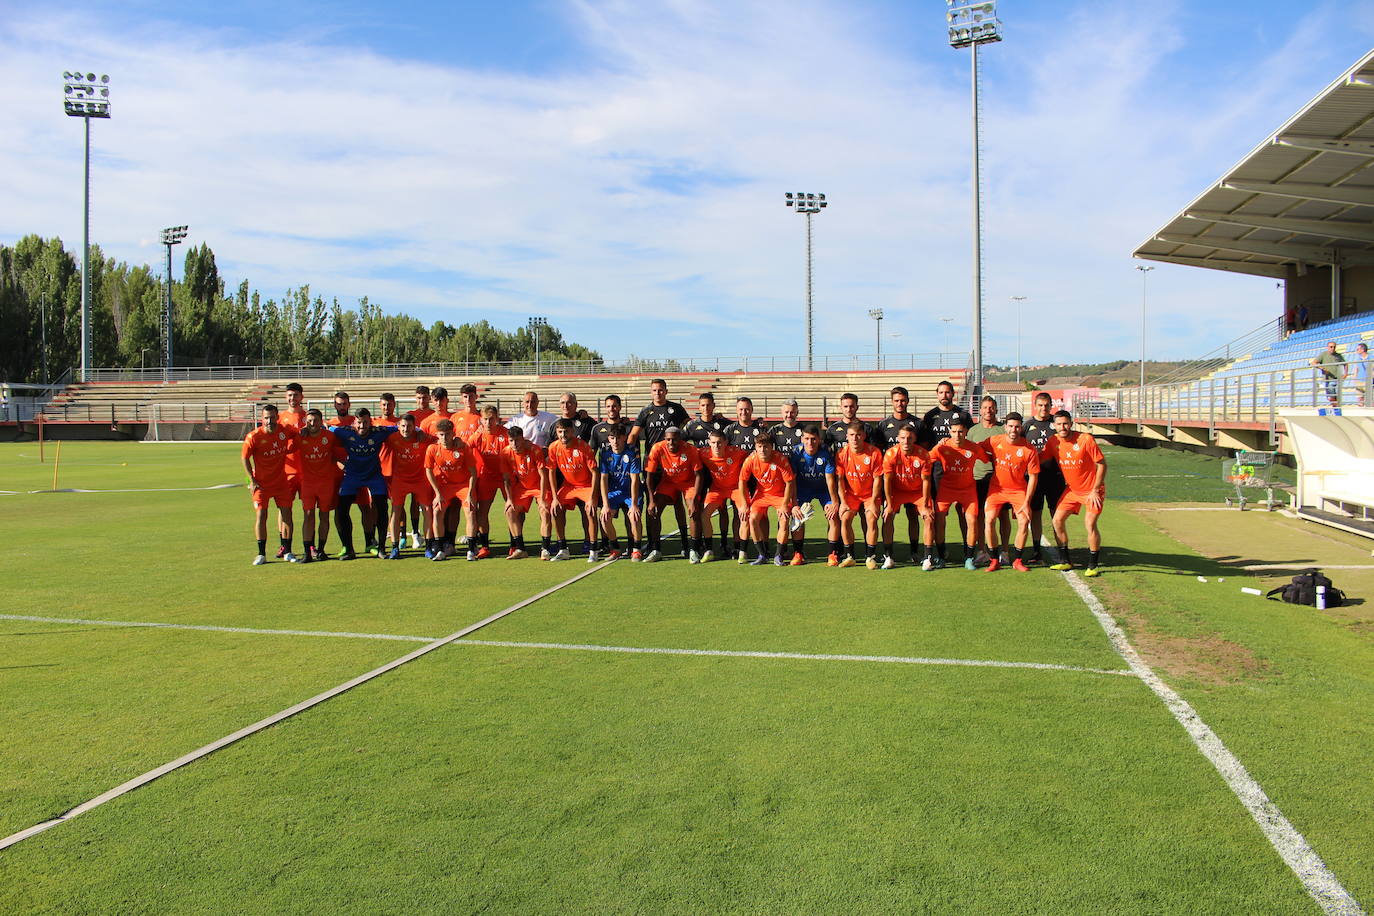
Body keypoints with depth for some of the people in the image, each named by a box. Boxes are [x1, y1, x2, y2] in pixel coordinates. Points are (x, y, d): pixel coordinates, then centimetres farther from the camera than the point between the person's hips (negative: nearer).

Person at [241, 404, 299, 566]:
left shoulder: (284, 430, -6)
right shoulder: (254, 437, -15)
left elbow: (296, 435, 19)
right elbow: (245, 458, -3)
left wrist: (301, 433, -4)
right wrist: (252, 480, -7)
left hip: (281, 481, 3)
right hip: (261, 483, -3)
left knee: (286, 514, 3)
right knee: (260, 516, -4)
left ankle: (287, 552, 13)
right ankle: (261, 554, 6)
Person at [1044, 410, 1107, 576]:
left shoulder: (1086, 439, -19)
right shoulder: (1053, 442, -5)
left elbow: (1102, 464, -14)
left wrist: (1095, 490, -17)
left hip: (1092, 490, -6)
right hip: (1071, 489, 6)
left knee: (1090, 525, -15)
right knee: (1057, 520, -1)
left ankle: (1092, 566, -1)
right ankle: (1065, 561, 12)